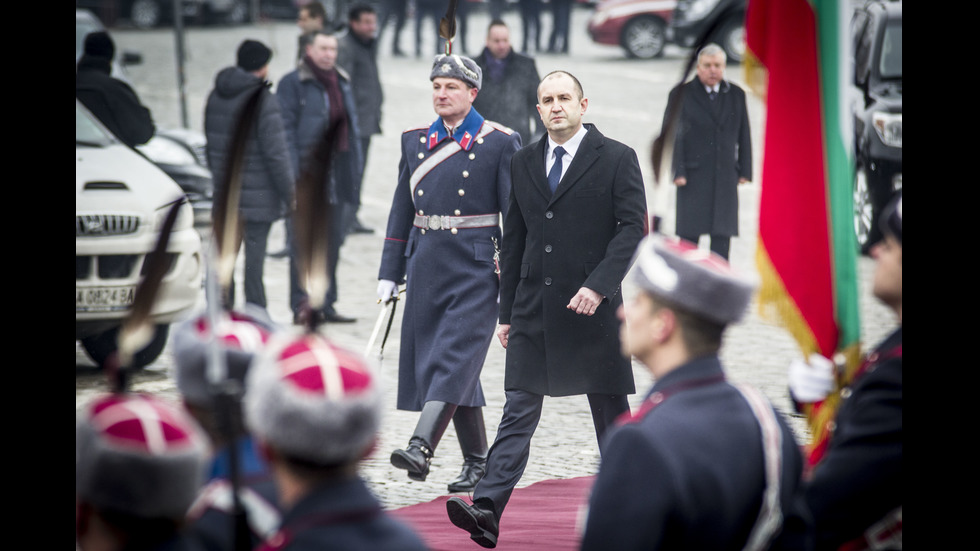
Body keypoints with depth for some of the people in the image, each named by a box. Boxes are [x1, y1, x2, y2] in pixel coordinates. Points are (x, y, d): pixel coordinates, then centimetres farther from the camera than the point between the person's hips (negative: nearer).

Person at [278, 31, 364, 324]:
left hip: (337, 174, 7)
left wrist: (355, 165, 13)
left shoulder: (341, 82, 16)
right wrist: (292, 173, -17)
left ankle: (325, 305, 17)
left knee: (333, 241, 10)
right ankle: (301, 304, -3)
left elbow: (351, 123, 21)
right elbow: (286, 128, -10)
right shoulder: (292, 83, -6)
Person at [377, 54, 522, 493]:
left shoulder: (500, 143, -2)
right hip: (427, 266, 5)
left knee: (455, 357, -15)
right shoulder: (415, 141, 12)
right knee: (440, 363, 7)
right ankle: (476, 461, 17)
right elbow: (401, 211, 15)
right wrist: (389, 274, 11)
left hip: (476, 268, -5)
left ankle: (421, 448, -26)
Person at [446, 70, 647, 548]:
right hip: (533, 309, 3)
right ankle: (487, 510, -16)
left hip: (593, 306, -3)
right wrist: (507, 311, 12)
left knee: (610, 411, 8)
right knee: (518, 411, -6)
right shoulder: (523, 163, 12)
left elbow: (632, 227, -8)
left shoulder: (616, 159, -2)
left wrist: (598, 285, -20)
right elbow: (514, 240, 14)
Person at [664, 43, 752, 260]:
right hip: (693, 175, -3)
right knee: (690, 233, -2)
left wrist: (745, 171, 7)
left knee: (723, 234, -1)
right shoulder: (682, 94, 0)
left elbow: (744, 135, 13)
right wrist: (677, 171, -10)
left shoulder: (736, 95, 10)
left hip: (725, 176, 3)